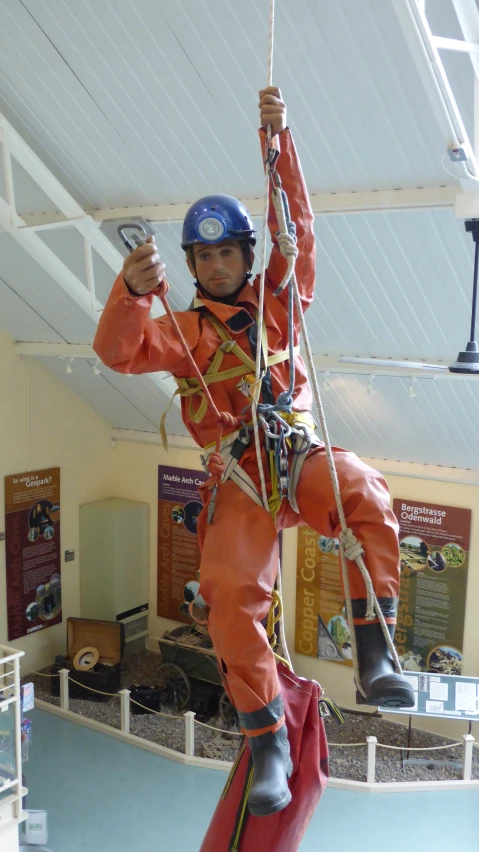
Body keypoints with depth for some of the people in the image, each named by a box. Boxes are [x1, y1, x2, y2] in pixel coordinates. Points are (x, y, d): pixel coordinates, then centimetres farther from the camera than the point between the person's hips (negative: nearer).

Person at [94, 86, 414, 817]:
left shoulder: (279, 298, 18)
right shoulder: (184, 331, 14)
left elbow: (296, 224, 8)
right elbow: (118, 351, -5)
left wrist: (278, 140, -2)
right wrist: (132, 291, -26)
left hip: (299, 453, 1)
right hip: (239, 475, 0)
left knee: (366, 493, -33)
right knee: (231, 593, -20)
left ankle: (376, 657, -27)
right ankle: (269, 742, -8)